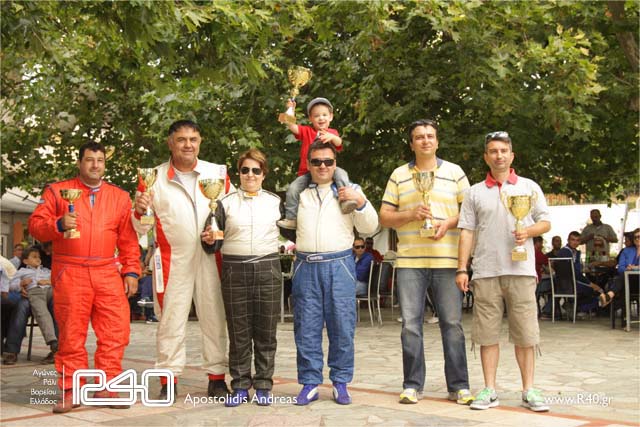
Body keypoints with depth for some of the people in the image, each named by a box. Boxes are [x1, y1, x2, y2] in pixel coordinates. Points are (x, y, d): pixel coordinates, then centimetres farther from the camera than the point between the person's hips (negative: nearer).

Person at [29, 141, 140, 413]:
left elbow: (128, 239, 12)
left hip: (108, 275, 2)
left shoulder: (120, 197, 13)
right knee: (71, 335, 0)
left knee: (115, 332, -3)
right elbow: (35, 225, 2)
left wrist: (131, 271, 5)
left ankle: (105, 388, 8)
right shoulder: (56, 191, 7)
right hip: (69, 274, -2)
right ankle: (70, 391, 8)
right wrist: (59, 224, -17)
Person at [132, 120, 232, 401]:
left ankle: (217, 379, 13)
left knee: (214, 318, 5)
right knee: (171, 320, 2)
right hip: (172, 260, -1)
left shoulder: (218, 173, 7)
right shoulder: (155, 178, 5)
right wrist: (140, 210, -15)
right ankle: (168, 381, 9)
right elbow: (141, 228, 7)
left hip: (212, 259, 1)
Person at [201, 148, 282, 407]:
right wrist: (209, 240, -13)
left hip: (268, 269, 0)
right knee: (238, 333, 3)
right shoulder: (226, 203, 8)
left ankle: (263, 386, 12)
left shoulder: (275, 202, 10)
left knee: (266, 332, 3)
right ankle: (240, 387, 11)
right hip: (235, 271, 0)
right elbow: (216, 245, 7)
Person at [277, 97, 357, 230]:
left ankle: (345, 199, -39)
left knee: (340, 173, -30)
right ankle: (291, 219, -7)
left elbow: (338, 143, -13)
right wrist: (290, 110, -22)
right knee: (292, 189, -17)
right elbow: (292, 127, -7)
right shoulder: (306, 131, 12)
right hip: (307, 172, 1)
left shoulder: (332, 133, 10)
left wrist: (332, 137, -37)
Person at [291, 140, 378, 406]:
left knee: (342, 326, 0)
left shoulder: (350, 190, 11)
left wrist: (360, 202, -8)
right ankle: (310, 383, 11)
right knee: (306, 327, 2)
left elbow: (369, 227, 7)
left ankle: (341, 382, 11)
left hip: (339, 264, -1)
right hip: (306, 266, 2)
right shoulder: (298, 192, 15)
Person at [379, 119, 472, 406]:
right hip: (409, 261, 1)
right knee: (410, 325, 0)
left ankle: (459, 386, 9)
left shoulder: (454, 172, 11)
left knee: (452, 324, 1)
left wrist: (449, 224, -10)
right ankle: (412, 385, 10)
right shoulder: (399, 175, 12)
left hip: (447, 261, 0)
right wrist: (411, 214, -8)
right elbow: (384, 217, 9)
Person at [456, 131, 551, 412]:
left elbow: (545, 222, 11)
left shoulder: (529, 187, 10)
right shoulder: (475, 193, 11)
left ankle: (528, 391, 9)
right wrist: (461, 269, 0)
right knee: (487, 333, 3)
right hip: (485, 272, 1)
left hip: (521, 270, -1)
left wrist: (528, 231, -11)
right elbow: (467, 232, 7)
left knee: (525, 333, 1)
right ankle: (489, 391, 11)